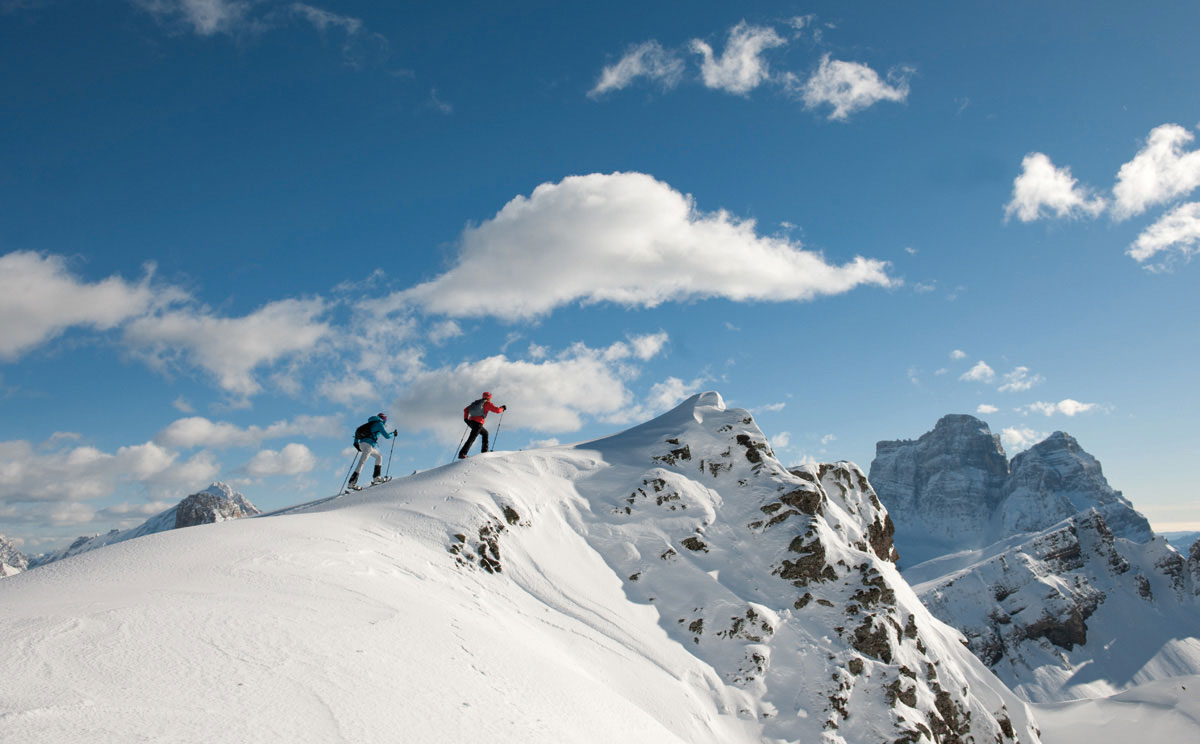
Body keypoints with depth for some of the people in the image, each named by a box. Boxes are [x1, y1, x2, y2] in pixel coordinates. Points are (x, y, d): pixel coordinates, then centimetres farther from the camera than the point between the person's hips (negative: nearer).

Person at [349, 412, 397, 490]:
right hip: (368, 444, -9)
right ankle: (352, 482, -19)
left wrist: (356, 442, 23)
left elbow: (358, 430, 24)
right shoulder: (379, 424, 1)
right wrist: (393, 434, 18)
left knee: (379, 456, 21)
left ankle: (376, 477, 14)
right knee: (361, 463, -13)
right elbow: (387, 436, -1)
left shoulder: (371, 423, 24)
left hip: (361, 443, 9)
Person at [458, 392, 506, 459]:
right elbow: (497, 410, -2)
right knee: (471, 439, -12)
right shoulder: (487, 403, 5)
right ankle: (462, 454, -22)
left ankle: (484, 450, 18)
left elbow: (466, 410, 24)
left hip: (471, 421, 8)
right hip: (478, 423, -8)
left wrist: (465, 418, 22)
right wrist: (503, 408, 16)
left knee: (485, 432, 25)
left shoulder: (477, 402, 25)